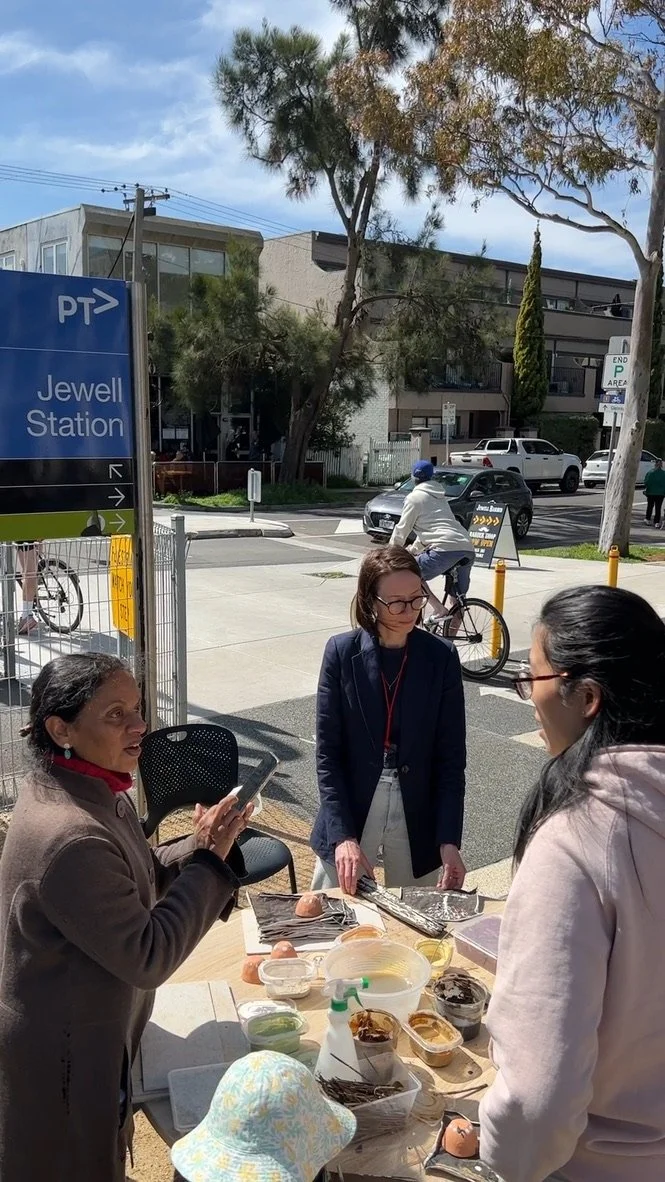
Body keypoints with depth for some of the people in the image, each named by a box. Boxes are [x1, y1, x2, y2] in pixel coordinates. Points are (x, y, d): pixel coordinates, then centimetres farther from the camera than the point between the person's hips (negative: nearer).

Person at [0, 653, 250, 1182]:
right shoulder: (70, 837, -36)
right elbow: (148, 958, -29)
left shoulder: (92, 790, -6)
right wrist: (212, 859, -25)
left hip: (95, 1022, 8)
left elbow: (137, 880, 6)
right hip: (65, 1052, -8)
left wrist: (198, 847, -11)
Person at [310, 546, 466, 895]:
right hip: (351, 808, 0)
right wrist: (342, 835, -14)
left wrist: (449, 840, -11)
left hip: (417, 818, 1)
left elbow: (451, 756, -4)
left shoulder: (441, 657, -5)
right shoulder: (341, 653, -8)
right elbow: (327, 751, -7)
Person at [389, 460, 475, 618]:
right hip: (468, 548, 8)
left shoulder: (415, 497, 5)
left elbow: (402, 529, 7)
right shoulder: (439, 496, 29)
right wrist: (412, 550, 42)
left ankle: (439, 610, -8)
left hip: (446, 548, -8)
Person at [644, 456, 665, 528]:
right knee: (658, 508, 4)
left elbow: (646, 482, -4)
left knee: (650, 506, 16)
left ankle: (648, 520, 24)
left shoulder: (650, 472, -8)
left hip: (650, 492, 1)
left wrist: (646, 489, 8)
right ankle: (657, 522, 0)